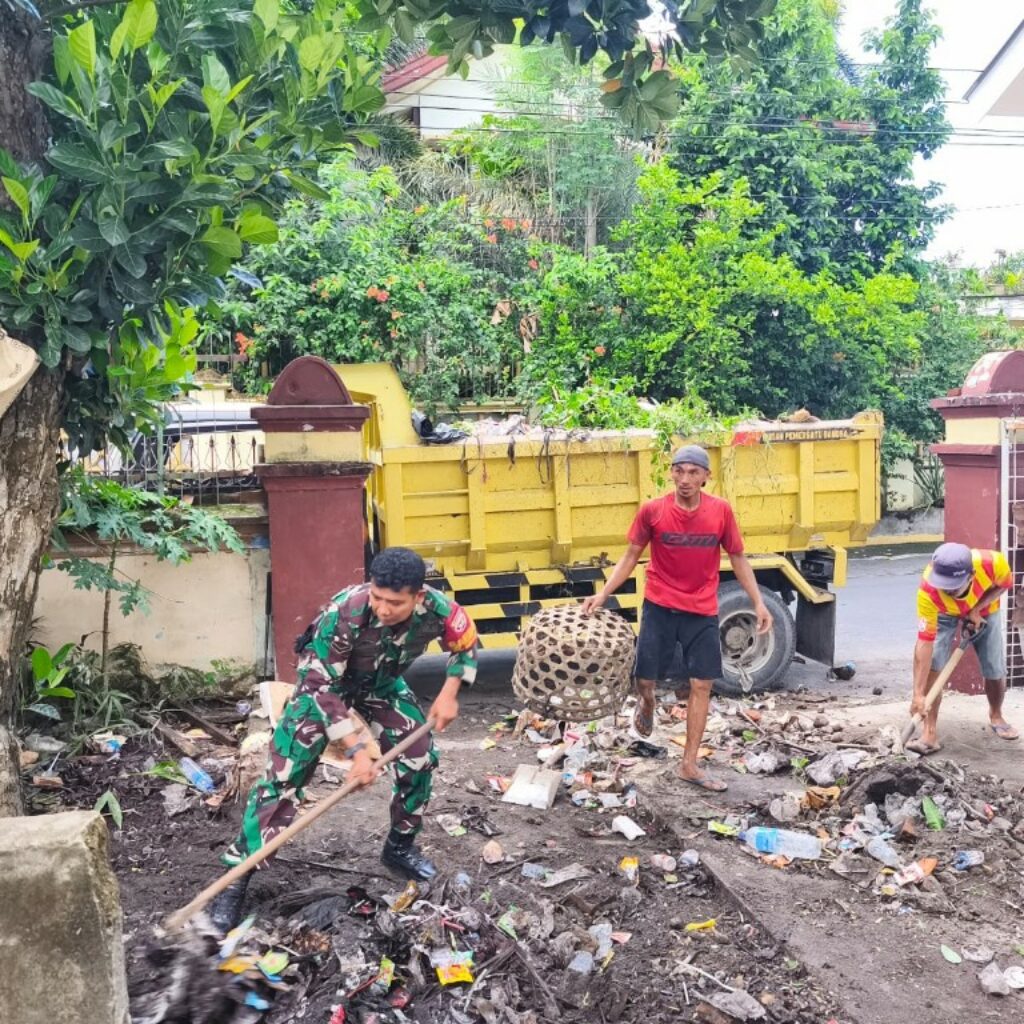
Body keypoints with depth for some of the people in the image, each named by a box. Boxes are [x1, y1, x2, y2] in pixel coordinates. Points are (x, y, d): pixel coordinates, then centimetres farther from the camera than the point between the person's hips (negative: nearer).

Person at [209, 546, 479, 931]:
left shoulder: (436, 609, -30)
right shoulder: (344, 613, -41)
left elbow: (466, 644, -5)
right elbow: (321, 687, -32)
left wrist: (449, 695, -14)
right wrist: (357, 749, -34)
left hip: (382, 682, 4)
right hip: (324, 678, -4)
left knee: (420, 757, -2)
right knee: (284, 772, -13)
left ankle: (400, 846, 23)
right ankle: (237, 878, -6)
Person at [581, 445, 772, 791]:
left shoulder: (721, 511, -6)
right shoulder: (652, 510, -9)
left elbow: (738, 559, 5)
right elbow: (630, 557, 1)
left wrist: (758, 603, 1)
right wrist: (603, 594, -8)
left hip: (702, 610, 1)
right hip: (660, 606, -1)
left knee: (702, 684, 3)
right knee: (645, 679, 1)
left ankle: (689, 765, 15)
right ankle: (646, 704, 41)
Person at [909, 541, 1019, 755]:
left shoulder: (992, 563, -41)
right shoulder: (928, 591, -43)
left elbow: (1004, 584, -14)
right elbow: (925, 643, -40)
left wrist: (976, 609, -27)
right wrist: (918, 693, -42)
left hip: (985, 612, 2)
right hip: (944, 614, -2)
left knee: (995, 672, 5)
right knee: (931, 665, -20)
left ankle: (996, 716, 37)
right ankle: (929, 733, -13)